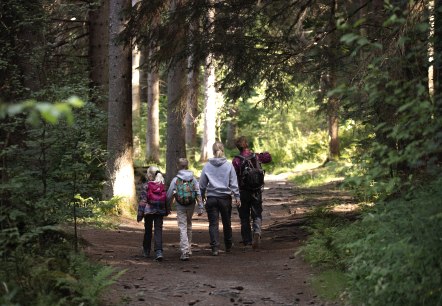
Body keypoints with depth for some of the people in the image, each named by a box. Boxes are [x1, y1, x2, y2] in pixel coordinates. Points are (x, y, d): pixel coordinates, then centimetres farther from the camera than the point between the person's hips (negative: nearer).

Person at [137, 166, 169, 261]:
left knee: (148, 231, 14)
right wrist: (167, 210, 18)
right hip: (160, 211, 2)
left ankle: (146, 251, 26)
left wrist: (139, 214, -7)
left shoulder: (146, 186, -9)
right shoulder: (163, 185, 2)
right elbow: (167, 198, 7)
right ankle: (158, 251, -17)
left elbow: (142, 200, -10)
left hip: (149, 211, -2)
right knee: (158, 231, -1)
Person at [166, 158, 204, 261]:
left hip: (180, 207, -3)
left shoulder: (175, 180, -6)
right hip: (191, 206, 3)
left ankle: (185, 252, -14)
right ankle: (188, 249, 30)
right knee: (189, 226, 20)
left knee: (182, 228, -4)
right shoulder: (193, 179, 2)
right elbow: (198, 194, -1)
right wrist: (200, 207, 2)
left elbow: (169, 195, -2)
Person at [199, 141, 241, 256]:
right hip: (225, 198, 1)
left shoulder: (207, 166, -1)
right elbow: (234, 183, -1)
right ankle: (228, 246, 26)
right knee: (227, 223, 14)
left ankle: (215, 247, -9)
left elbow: (202, 184, 5)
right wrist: (237, 197, 4)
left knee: (213, 224, 1)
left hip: (211, 198, -1)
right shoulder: (229, 165, -2)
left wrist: (202, 196, 18)